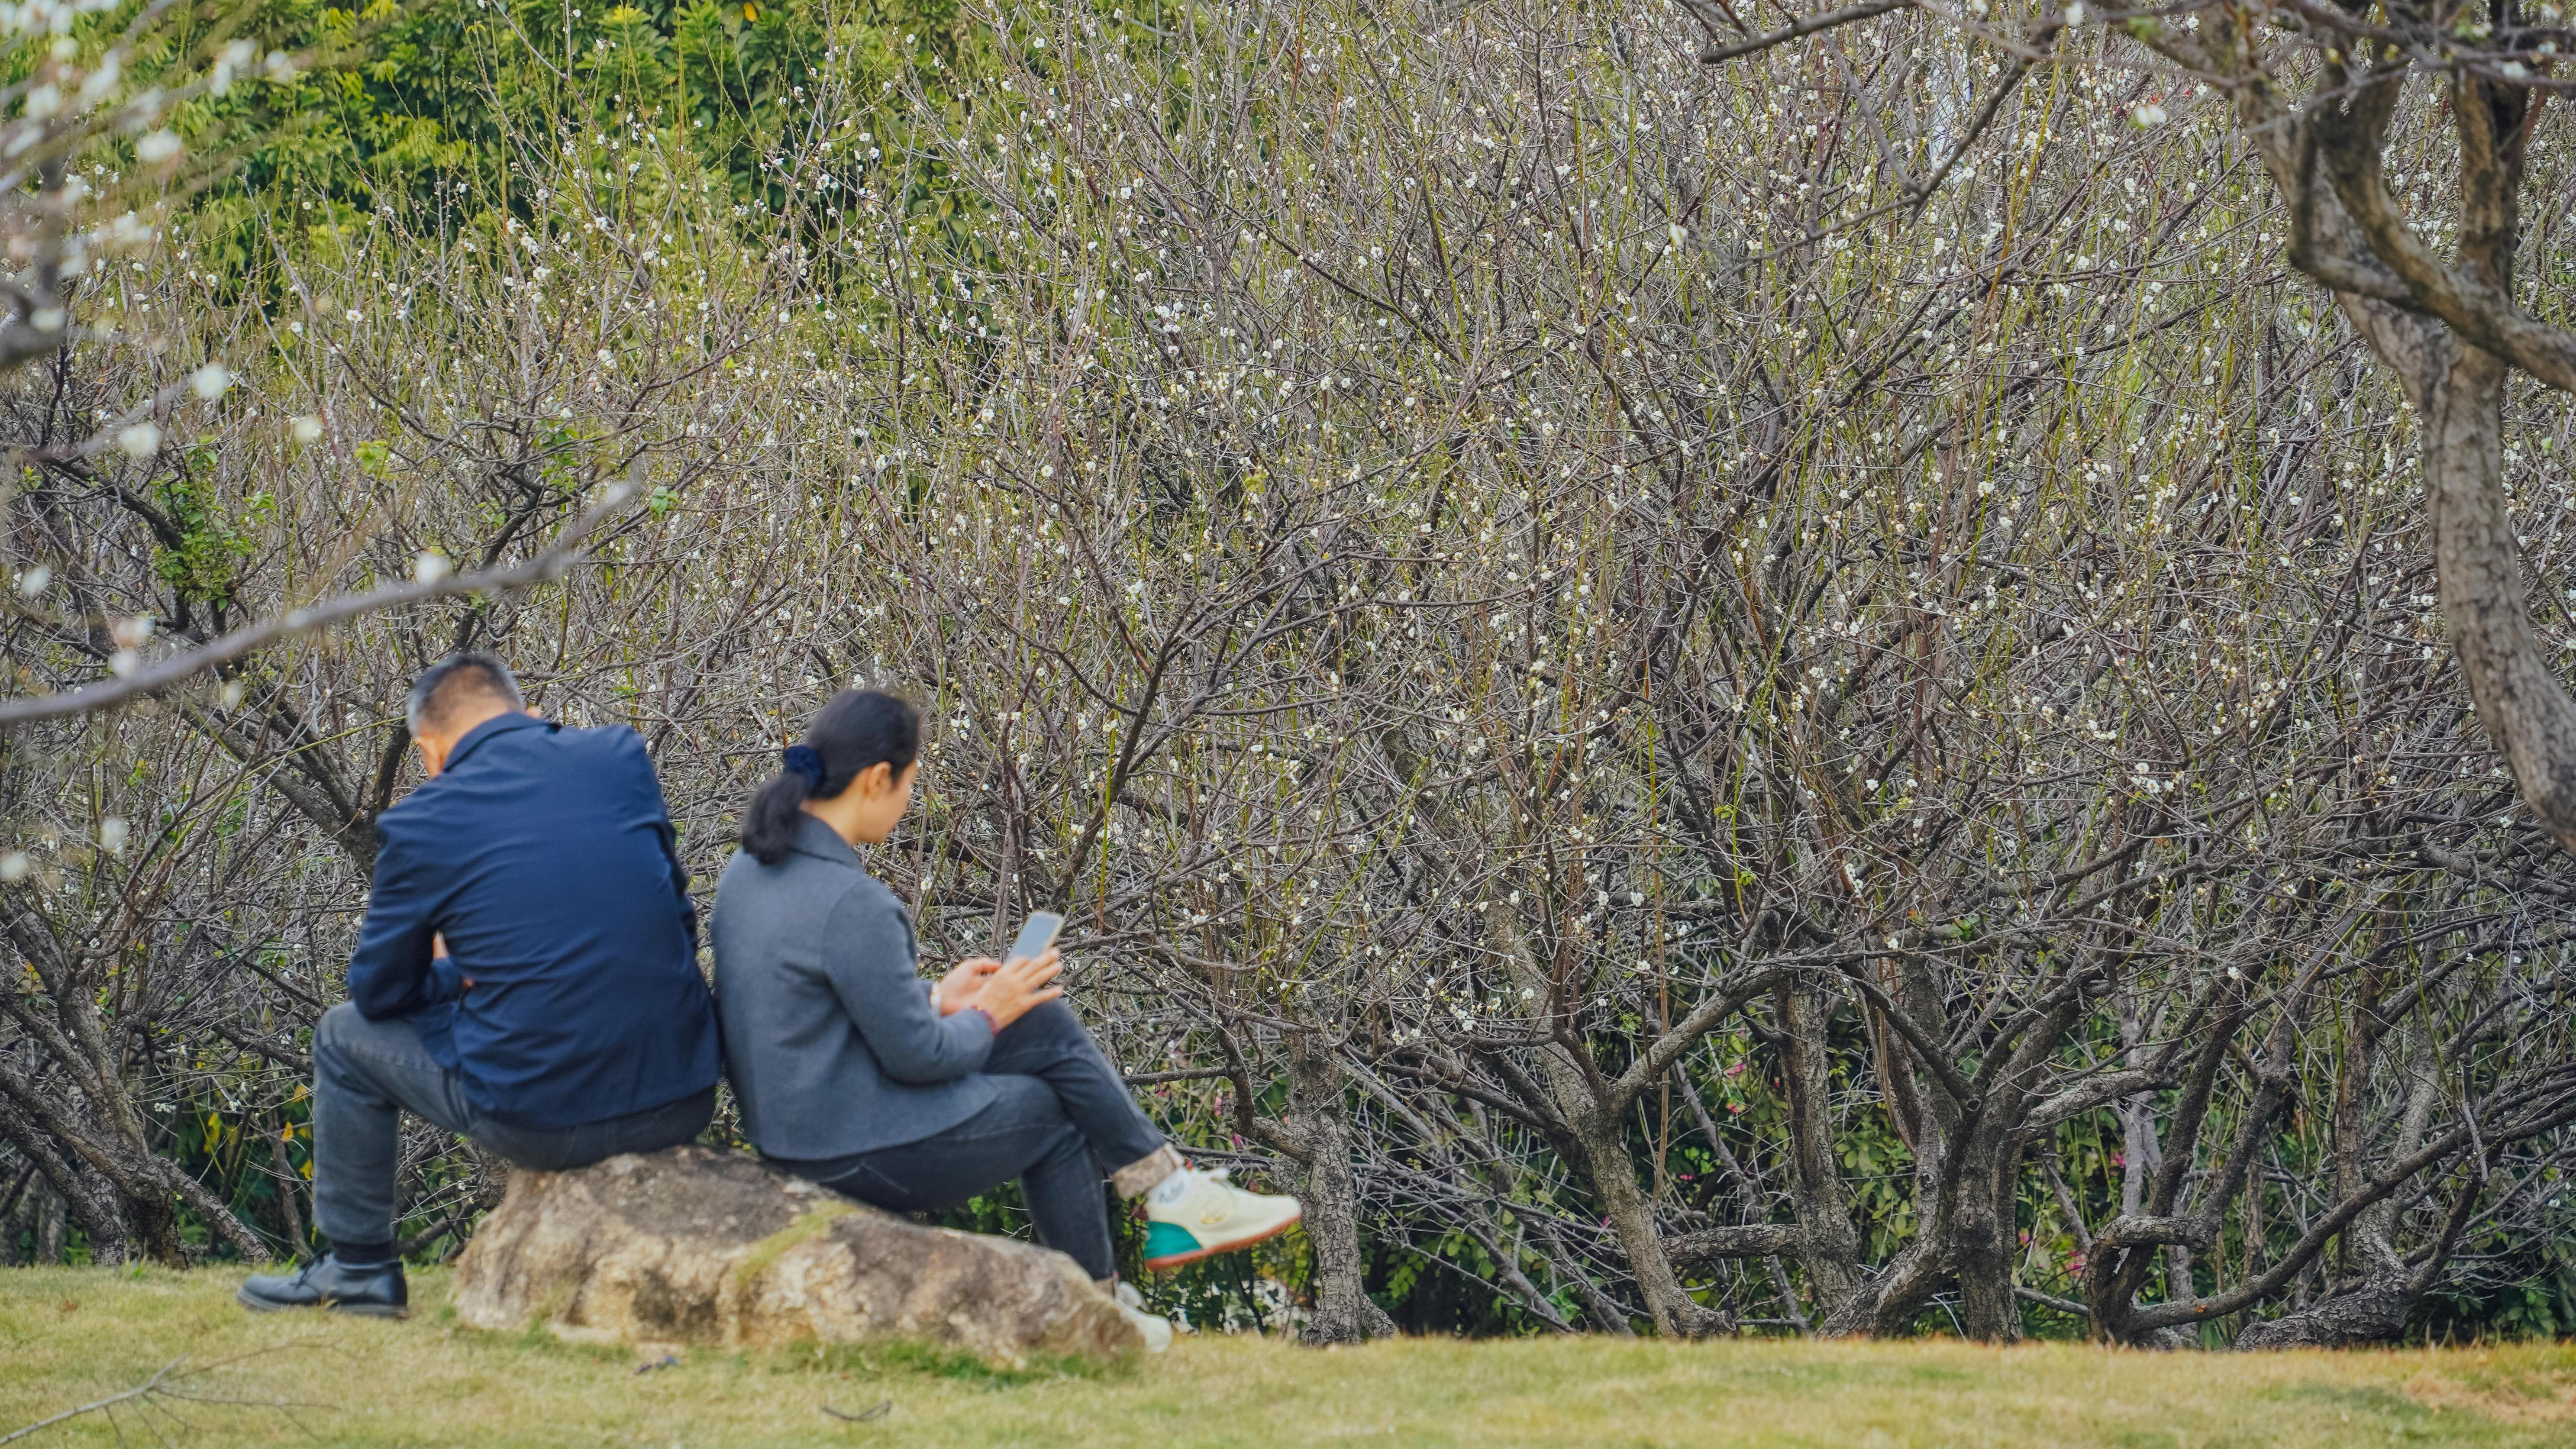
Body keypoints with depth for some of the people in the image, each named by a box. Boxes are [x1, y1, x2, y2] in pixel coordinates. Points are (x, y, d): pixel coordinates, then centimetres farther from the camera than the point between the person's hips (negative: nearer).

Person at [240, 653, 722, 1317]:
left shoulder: (422, 823, -4)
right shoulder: (622, 758, 5)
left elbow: (378, 992, 8)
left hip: (541, 1123, -4)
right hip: (684, 1104, 4)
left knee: (346, 1035, 22)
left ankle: (358, 1269, 34)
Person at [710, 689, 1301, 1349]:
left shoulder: (750, 868, 4)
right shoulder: (851, 904, -27)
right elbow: (913, 1054, -21)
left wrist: (936, 998, 14)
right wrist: (986, 1017, -2)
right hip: (864, 1152, -9)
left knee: (1047, 1025, 12)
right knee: (1055, 1114, 14)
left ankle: (1173, 1196, 19)